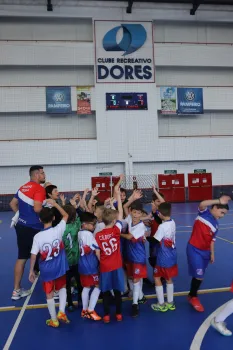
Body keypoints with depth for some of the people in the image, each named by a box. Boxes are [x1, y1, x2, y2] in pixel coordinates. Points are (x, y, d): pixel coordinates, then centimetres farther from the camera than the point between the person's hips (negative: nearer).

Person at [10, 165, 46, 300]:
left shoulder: (23, 187, 12)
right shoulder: (39, 188, -14)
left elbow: (13, 204, 19)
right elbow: (37, 208, -24)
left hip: (22, 226, 7)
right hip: (33, 228, -7)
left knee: (22, 258, 13)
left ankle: (16, 290, 19)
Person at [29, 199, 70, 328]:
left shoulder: (37, 237, -16)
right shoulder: (58, 230, -14)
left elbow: (33, 256, -12)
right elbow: (66, 216, 2)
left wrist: (31, 271, 2)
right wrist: (55, 204, 3)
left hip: (46, 269, -1)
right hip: (60, 267, 1)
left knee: (49, 294, 15)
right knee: (62, 287, 26)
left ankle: (54, 320, 27)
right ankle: (61, 312, 16)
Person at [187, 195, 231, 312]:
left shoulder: (216, 224, 9)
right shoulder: (204, 212, -9)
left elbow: (212, 240, 15)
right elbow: (202, 204, -32)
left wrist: (212, 253, 13)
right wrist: (219, 201, -36)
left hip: (205, 251, 7)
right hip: (194, 249, -7)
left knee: (199, 276, 14)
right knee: (199, 276, -4)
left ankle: (192, 296, 34)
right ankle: (193, 297, 19)